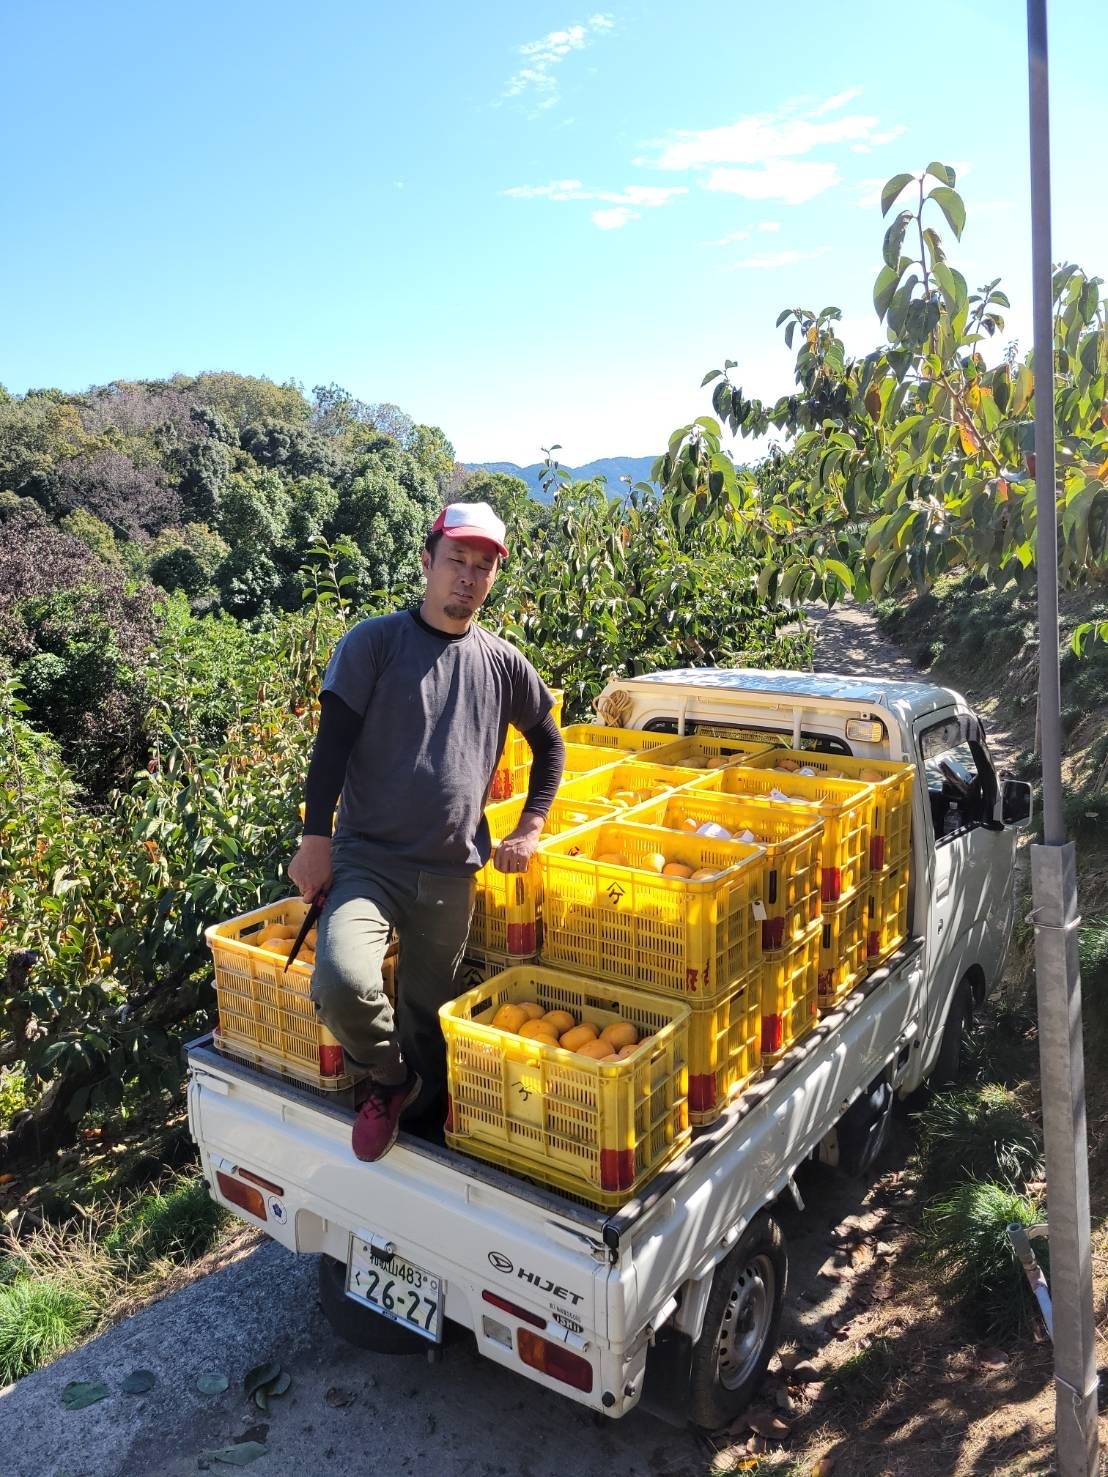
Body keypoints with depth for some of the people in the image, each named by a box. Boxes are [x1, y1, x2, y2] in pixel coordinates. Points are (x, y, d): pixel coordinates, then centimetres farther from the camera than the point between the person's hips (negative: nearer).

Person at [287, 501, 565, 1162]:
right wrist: (315, 839, -9)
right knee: (342, 983, -26)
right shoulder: (374, 642, -2)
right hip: (368, 859, -3)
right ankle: (391, 1078, 6)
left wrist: (530, 829, 11)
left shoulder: (504, 663, 7)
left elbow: (550, 742, 20)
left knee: (428, 1014, 10)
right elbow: (332, 745, -4)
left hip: (452, 872, 3)